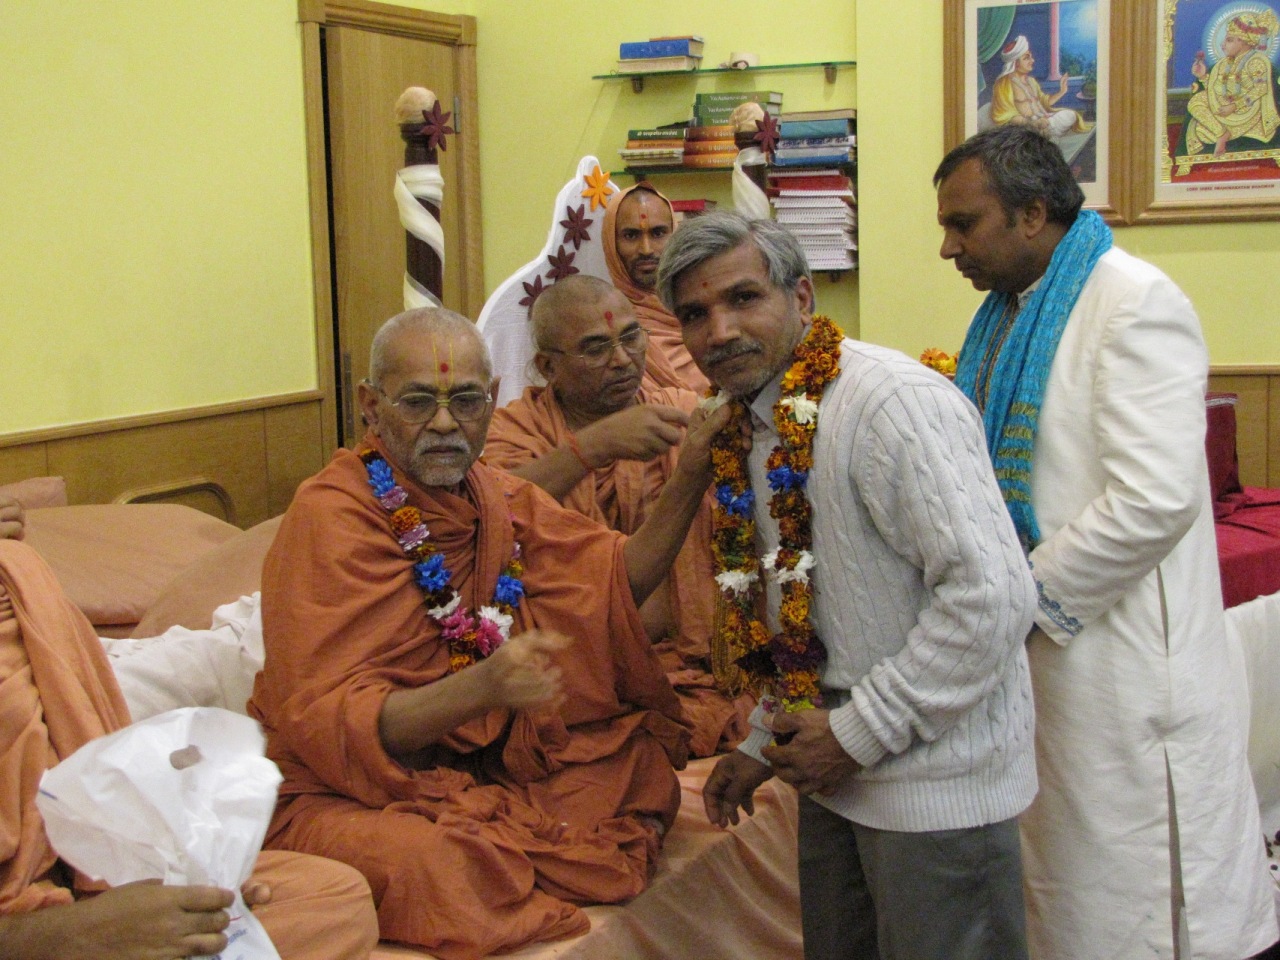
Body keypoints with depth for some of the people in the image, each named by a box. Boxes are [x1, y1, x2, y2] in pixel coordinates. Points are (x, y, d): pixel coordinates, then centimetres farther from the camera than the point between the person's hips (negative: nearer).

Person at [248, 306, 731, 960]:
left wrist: (689, 480, -3)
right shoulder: (331, 517, -18)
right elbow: (327, 722, -25)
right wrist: (483, 687, -40)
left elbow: (616, 580, 12)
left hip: (481, 768, 6)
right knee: (426, 859, -37)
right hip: (339, 791, -6)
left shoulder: (497, 497, 6)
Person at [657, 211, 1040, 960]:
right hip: (836, 771, 8)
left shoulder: (895, 401, -20)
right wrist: (764, 744, 15)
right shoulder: (747, 426, 7)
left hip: (932, 780, -8)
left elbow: (992, 595, -26)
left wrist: (858, 733, -20)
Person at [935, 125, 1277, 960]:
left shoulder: (1136, 304, -15)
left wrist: (1026, 597, -16)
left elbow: (1156, 500, -24)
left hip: (1122, 661, -9)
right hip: (1041, 644, 9)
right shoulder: (1011, 311, 13)